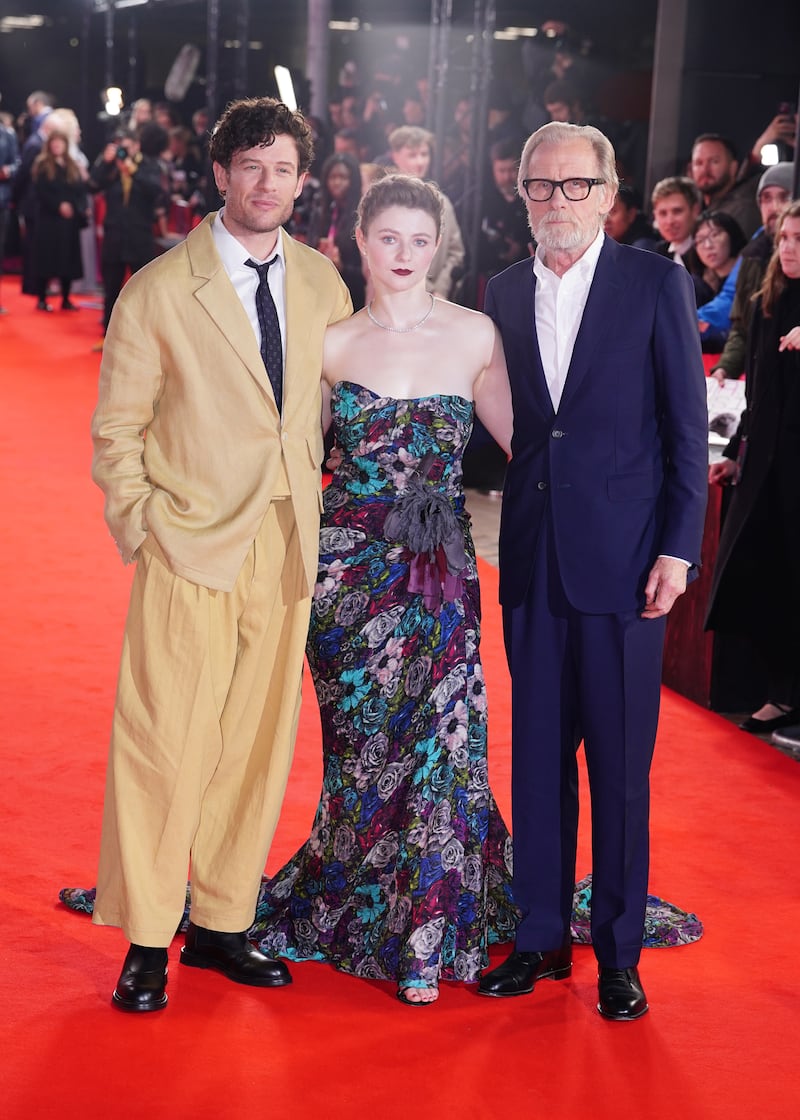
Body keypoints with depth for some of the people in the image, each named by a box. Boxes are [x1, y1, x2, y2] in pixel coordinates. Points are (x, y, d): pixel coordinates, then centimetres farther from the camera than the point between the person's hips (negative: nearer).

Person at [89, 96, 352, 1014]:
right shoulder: (158, 290, -4)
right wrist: (140, 525, -7)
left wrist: (322, 513, 9)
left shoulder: (321, 283, 9)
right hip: (192, 546, -4)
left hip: (288, 547, 4)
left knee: (259, 740, 9)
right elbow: (117, 427, 0)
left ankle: (221, 924, 23)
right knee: (166, 742, -4)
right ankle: (146, 942, 10)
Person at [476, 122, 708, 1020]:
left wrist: (678, 549, -8)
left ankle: (619, 952, 16)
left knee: (620, 762, 3)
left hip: (623, 558, -3)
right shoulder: (503, 294, 9)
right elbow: (501, 427, 11)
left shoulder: (656, 284, -2)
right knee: (537, 752, 10)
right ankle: (540, 935, 23)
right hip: (532, 559, 4)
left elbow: (687, 428, -3)